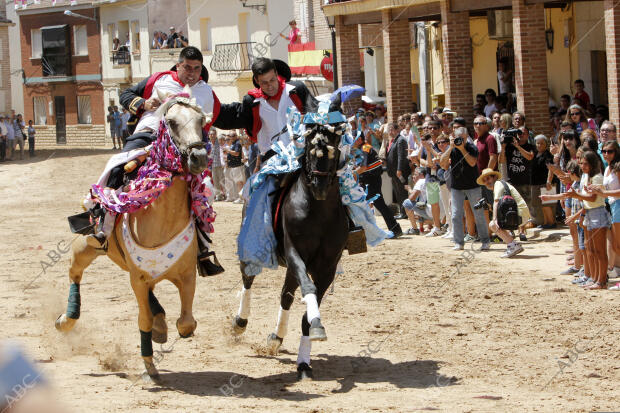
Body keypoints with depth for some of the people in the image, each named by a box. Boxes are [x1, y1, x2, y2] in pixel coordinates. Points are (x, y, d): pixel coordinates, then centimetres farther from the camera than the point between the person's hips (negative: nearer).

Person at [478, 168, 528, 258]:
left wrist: (494, 220, -26)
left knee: (492, 225, -17)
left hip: (520, 214, -10)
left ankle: (514, 245, -17)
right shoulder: (503, 184, 25)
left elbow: (496, 202, -17)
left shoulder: (498, 183, -4)